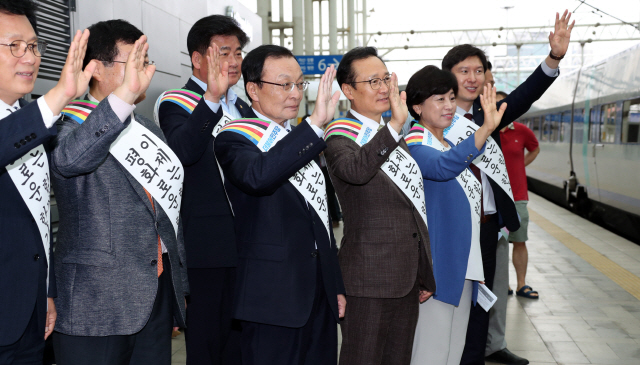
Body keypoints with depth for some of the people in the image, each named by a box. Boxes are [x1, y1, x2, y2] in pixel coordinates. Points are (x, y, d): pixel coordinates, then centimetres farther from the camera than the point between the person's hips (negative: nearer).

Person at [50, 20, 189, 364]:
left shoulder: (151, 132, 16)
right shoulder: (69, 125, -6)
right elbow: (69, 159, -32)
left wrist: (180, 286, 20)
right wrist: (125, 95, -41)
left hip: (159, 296, 6)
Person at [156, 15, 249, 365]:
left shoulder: (241, 107, 17)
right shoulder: (176, 103, -6)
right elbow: (181, 151, -29)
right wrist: (212, 97, -37)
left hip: (244, 244, 7)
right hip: (205, 247, -7)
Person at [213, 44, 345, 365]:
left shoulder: (302, 140, 16)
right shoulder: (235, 140, -7)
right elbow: (258, 176, -32)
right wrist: (315, 122, -33)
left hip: (321, 295, 7)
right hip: (274, 296, -7)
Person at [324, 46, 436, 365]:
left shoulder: (394, 135, 16)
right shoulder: (340, 135, -9)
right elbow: (356, 171, -35)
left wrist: (424, 275, 21)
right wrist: (394, 127, -39)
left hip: (408, 278, 8)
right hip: (369, 280, -8)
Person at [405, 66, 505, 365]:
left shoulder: (452, 144, 16)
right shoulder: (413, 145, -12)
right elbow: (442, 166, -35)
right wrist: (485, 130, -48)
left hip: (463, 268, 9)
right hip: (435, 269, -9)